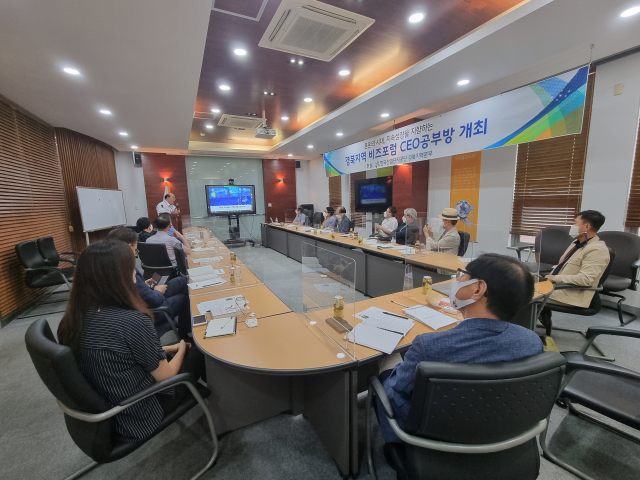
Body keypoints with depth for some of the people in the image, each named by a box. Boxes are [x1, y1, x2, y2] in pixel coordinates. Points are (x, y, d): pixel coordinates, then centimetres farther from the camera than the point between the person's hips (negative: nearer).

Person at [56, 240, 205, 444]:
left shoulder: (73, 318, -10)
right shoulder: (132, 321, -34)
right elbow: (165, 376, -19)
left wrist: (165, 349, 8)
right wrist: (181, 349, 0)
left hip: (96, 411, 7)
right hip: (136, 419, -6)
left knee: (168, 354, 20)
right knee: (197, 353, 12)